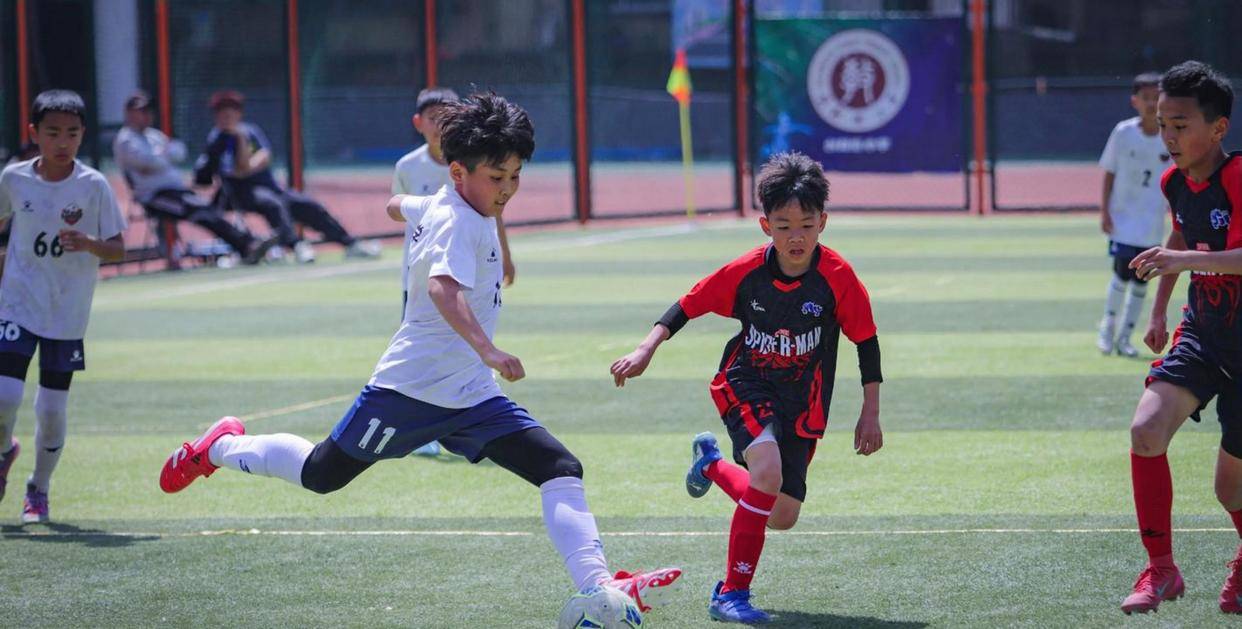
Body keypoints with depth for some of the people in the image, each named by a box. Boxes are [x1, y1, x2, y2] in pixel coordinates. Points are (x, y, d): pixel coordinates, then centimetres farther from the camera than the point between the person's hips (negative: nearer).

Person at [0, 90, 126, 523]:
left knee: (52, 408, 2)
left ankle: (39, 489, 23)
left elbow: (118, 248, -6)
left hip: (68, 314, 0)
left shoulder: (94, 186, -8)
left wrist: (89, 243, -26)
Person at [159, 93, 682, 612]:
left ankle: (599, 584, -19)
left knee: (561, 470, -10)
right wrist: (487, 350, -53)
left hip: (471, 396, 8)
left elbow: (399, 207, 29)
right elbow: (442, 286, -41)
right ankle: (221, 448, 37)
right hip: (412, 388, -8)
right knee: (321, 474, 11)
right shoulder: (458, 222, -21)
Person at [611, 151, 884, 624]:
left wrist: (870, 414, -6)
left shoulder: (837, 277, -18)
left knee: (782, 517, 6)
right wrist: (646, 349, -14)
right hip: (745, 385, -2)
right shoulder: (745, 271, -17)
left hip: (802, 401, 2)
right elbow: (689, 305, -2)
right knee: (769, 469, -31)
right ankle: (732, 593, -20)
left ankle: (712, 464, 38)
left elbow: (866, 343, -6)